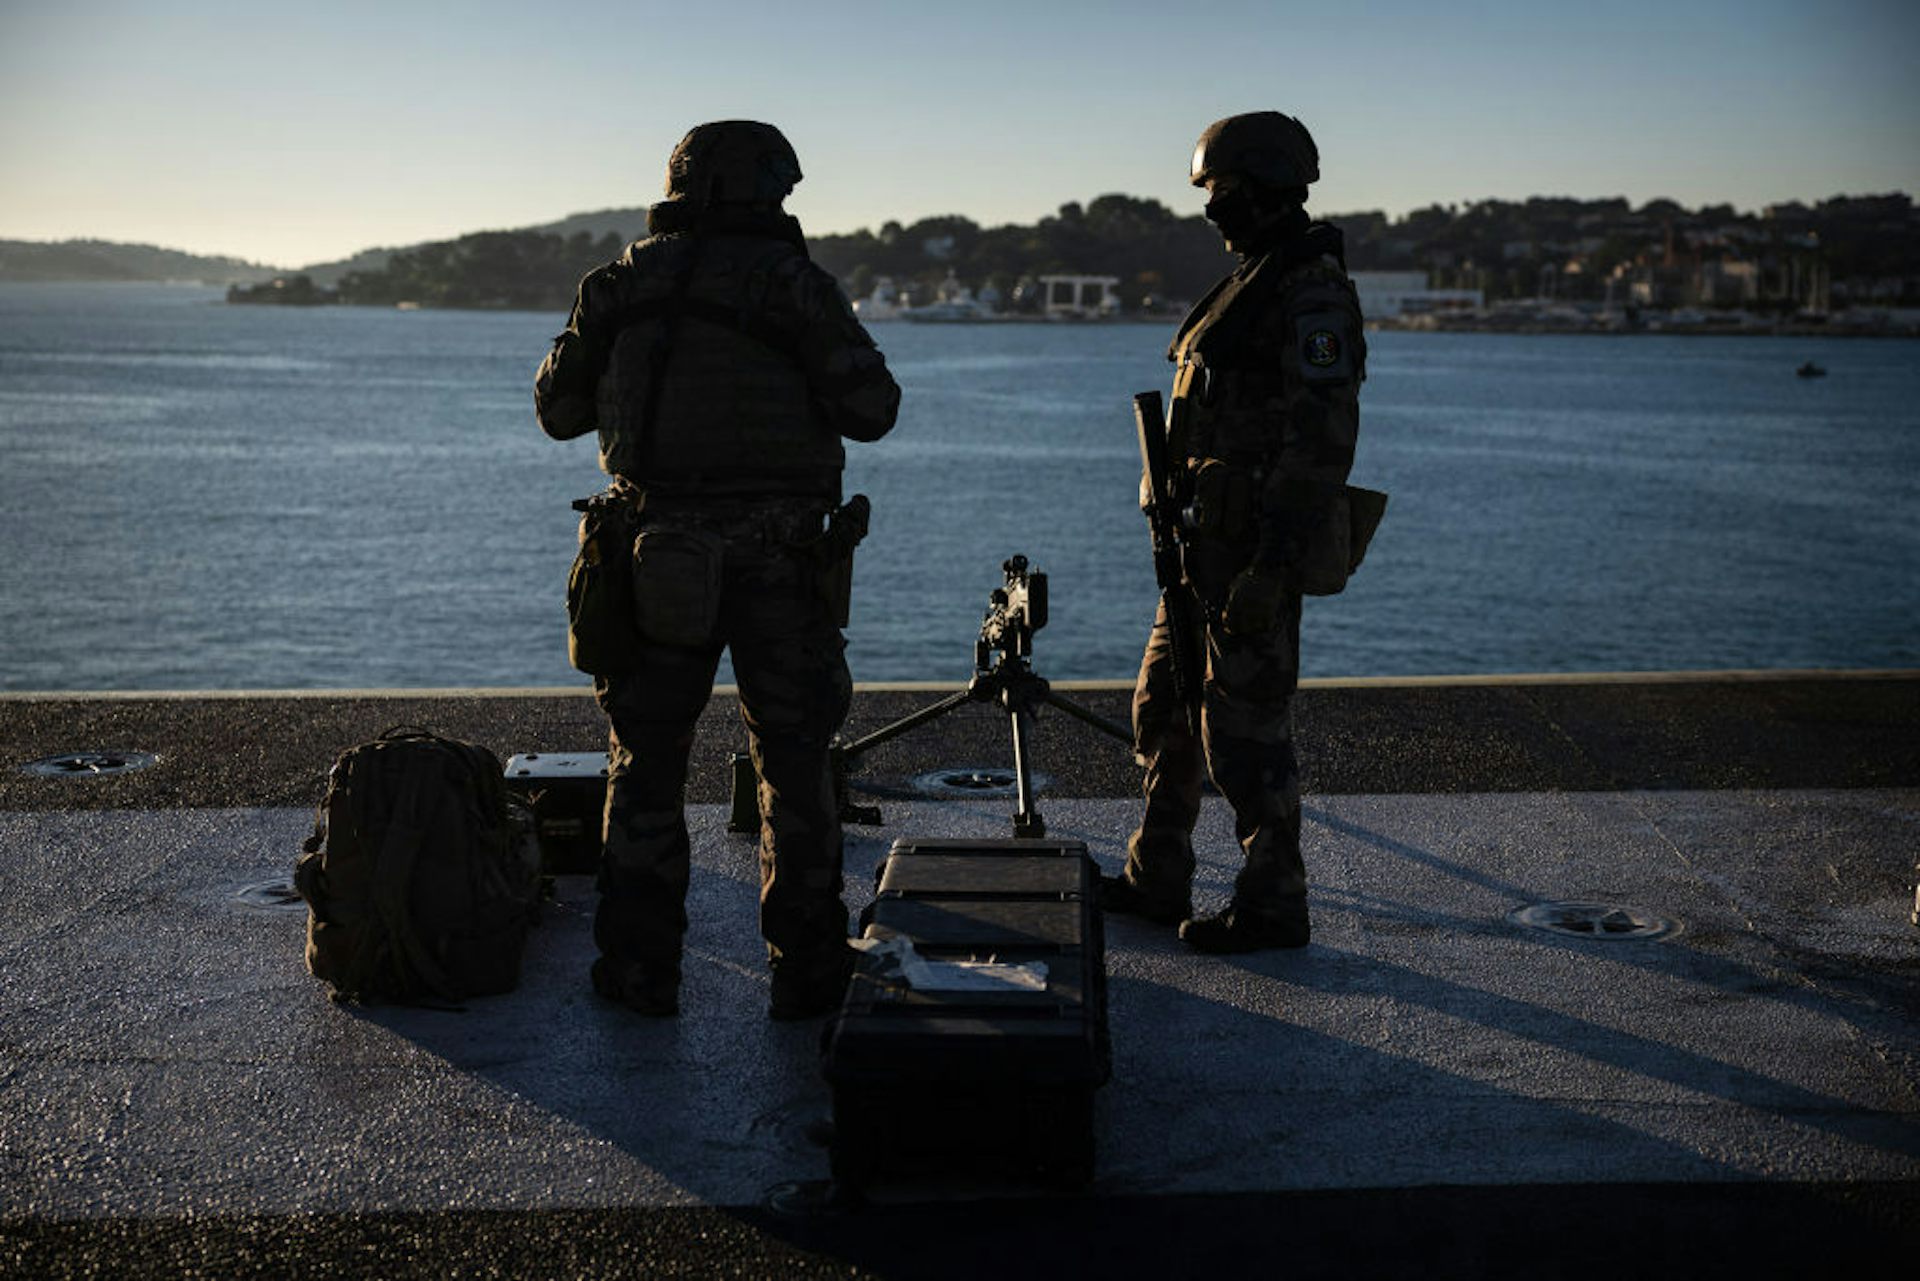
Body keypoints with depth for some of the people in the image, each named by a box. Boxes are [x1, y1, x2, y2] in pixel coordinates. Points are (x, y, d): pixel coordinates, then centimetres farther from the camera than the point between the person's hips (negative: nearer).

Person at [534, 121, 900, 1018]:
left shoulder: (620, 286, 5)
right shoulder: (794, 285, -5)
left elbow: (558, 410, 12)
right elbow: (872, 410, -6)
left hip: (656, 562, 2)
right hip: (780, 563, -2)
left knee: (646, 766, 13)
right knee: (794, 767, 10)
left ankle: (641, 969, 16)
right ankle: (805, 969, 14)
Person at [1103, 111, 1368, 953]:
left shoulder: (1312, 294, -16)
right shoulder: (1255, 283, 16)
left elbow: (1323, 440, -22)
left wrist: (1272, 567, -26)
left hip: (1257, 551, -10)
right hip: (1211, 545, 10)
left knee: (1244, 726, -3)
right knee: (1166, 705, 16)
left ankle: (1273, 905, 11)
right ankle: (1155, 881, 28)